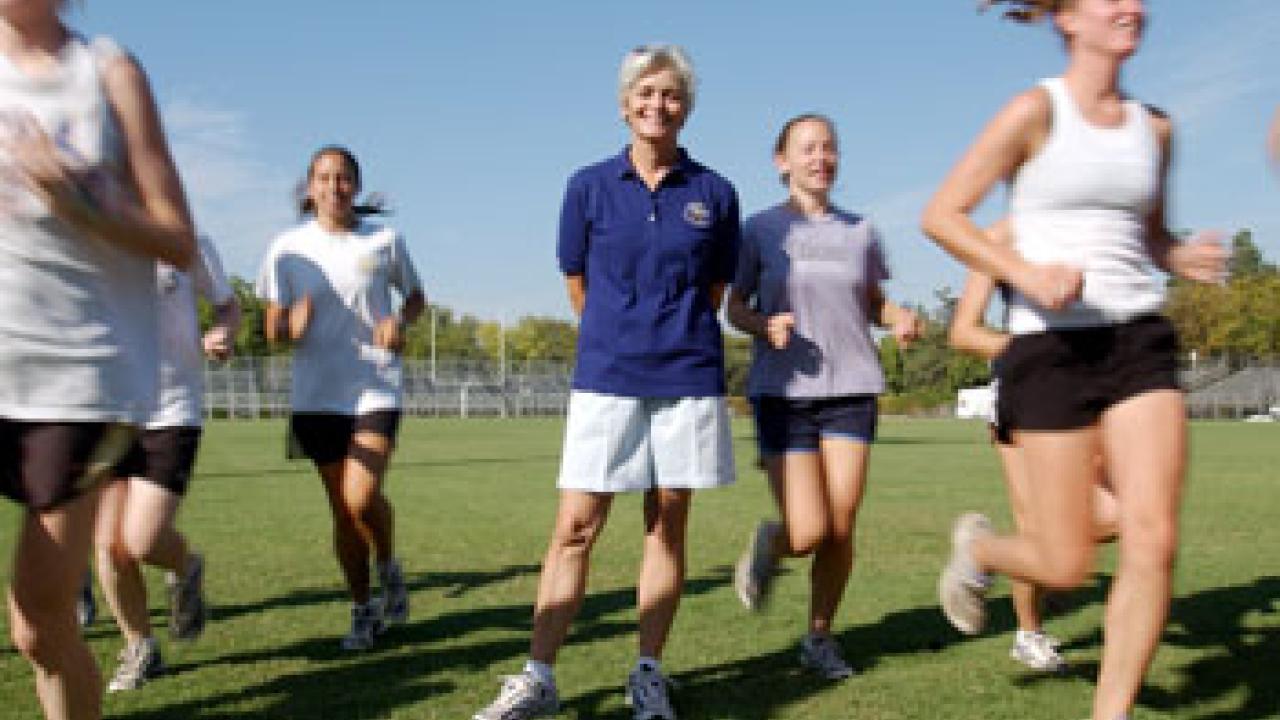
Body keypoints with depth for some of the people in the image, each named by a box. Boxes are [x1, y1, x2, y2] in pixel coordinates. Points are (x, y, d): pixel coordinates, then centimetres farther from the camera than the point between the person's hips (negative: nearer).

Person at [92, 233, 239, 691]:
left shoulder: (188, 243, -3)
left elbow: (227, 304, 10)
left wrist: (223, 333, -12)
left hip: (172, 412, -3)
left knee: (142, 542, -13)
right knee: (109, 545, 3)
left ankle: (186, 568, 24)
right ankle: (140, 649, 25)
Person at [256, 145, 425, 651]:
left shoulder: (384, 240, 1)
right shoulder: (288, 248, 2)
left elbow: (415, 298, 14)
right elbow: (273, 329, 5)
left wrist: (400, 320, -9)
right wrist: (293, 324, -19)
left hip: (376, 389, -2)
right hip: (315, 396, 2)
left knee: (361, 499, -19)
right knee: (342, 511, 8)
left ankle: (389, 567, 12)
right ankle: (363, 609, 27)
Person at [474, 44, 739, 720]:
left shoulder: (713, 193, 3)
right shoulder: (589, 186, 1)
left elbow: (715, 290, 13)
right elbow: (577, 282, 10)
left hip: (688, 378, 1)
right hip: (606, 378, -1)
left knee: (667, 527, 6)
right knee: (575, 526, -2)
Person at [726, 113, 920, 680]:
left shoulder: (860, 231, 10)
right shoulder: (762, 229, 2)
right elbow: (735, 308, 5)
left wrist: (901, 320, -2)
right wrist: (765, 325, -16)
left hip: (851, 389, 3)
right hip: (783, 393, -3)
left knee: (842, 529, -1)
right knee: (808, 534, -10)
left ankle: (819, 637, 20)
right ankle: (770, 543, 27)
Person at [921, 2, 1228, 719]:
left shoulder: (1155, 126, 12)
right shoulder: (1037, 110, -3)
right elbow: (942, 215, -5)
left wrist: (1185, 256, 2)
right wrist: (1025, 274, -18)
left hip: (1140, 339, 5)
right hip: (1052, 346, -4)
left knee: (1154, 541, -8)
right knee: (1067, 565, -2)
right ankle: (977, 544, 33)